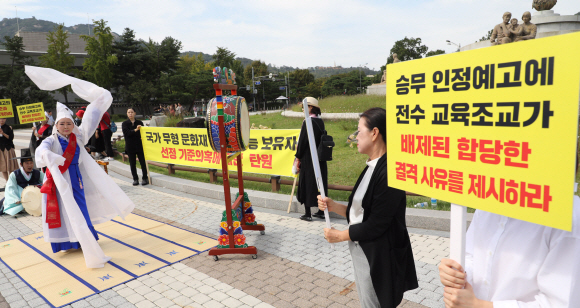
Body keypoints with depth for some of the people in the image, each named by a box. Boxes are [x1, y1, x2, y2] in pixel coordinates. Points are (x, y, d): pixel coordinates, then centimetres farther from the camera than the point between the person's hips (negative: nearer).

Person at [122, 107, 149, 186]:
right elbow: (127, 133, -10)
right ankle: (135, 179, 15)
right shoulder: (124, 124, 5)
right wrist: (135, 130, -21)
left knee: (142, 162, -2)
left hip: (139, 145, 0)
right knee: (132, 164, 5)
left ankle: (145, 178, 8)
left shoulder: (139, 123, 7)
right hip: (130, 146, 0)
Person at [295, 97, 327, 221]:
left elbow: (302, 141, -14)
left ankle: (307, 214, 8)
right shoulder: (320, 122, 7)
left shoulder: (307, 122, -15)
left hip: (308, 158, -7)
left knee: (307, 184, 2)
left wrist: (298, 158, -5)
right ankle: (321, 211, 21)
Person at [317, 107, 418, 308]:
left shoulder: (388, 171, -24)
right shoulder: (372, 167, 6)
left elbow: (376, 225, -23)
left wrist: (340, 236, -11)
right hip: (361, 250, 9)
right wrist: (333, 206, -2)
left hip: (377, 257, -9)